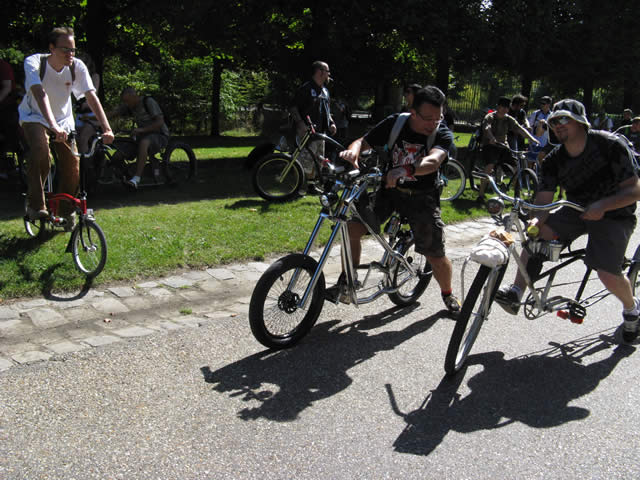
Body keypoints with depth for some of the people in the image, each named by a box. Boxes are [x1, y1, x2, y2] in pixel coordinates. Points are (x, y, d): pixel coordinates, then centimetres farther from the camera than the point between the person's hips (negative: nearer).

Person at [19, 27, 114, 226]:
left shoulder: (77, 66, -17)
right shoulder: (34, 62, -24)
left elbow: (91, 96, -24)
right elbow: (40, 94, -39)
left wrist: (106, 129, -37)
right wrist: (53, 126, -54)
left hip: (63, 119, 3)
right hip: (35, 117, -3)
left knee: (72, 162, -10)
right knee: (40, 150, -31)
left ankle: (66, 210, 12)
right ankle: (36, 204, -17)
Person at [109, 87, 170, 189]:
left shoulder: (148, 102, -10)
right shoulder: (129, 106, 8)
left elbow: (160, 122, -18)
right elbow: (114, 113, -4)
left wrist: (142, 130, -28)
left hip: (160, 135, -7)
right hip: (142, 136, 7)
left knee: (143, 142, -43)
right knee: (117, 157, -10)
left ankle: (136, 179, -46)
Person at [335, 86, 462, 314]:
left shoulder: (443, 134, -14)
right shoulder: (395, 123, -7)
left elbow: (433, 161, -33)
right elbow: (363, 141, -10)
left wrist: (406, 170, -54)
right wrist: (352, 151, -35)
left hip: (422, 197, -2)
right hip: (390, 189, 2)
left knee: (436, 256, -4)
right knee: (352, 226, -17)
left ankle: (448, 294, 27)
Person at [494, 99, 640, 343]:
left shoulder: (610, 144, -20)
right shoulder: (554, 160, -7)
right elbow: (543, 201, -14)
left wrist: (602, 205, -36)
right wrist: (536, 220, -37)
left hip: (614, 214, -5)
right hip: (577, 210, 5)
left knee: (608, 275, -20)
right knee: (537, 232, -21)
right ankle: (516, 293, -18)